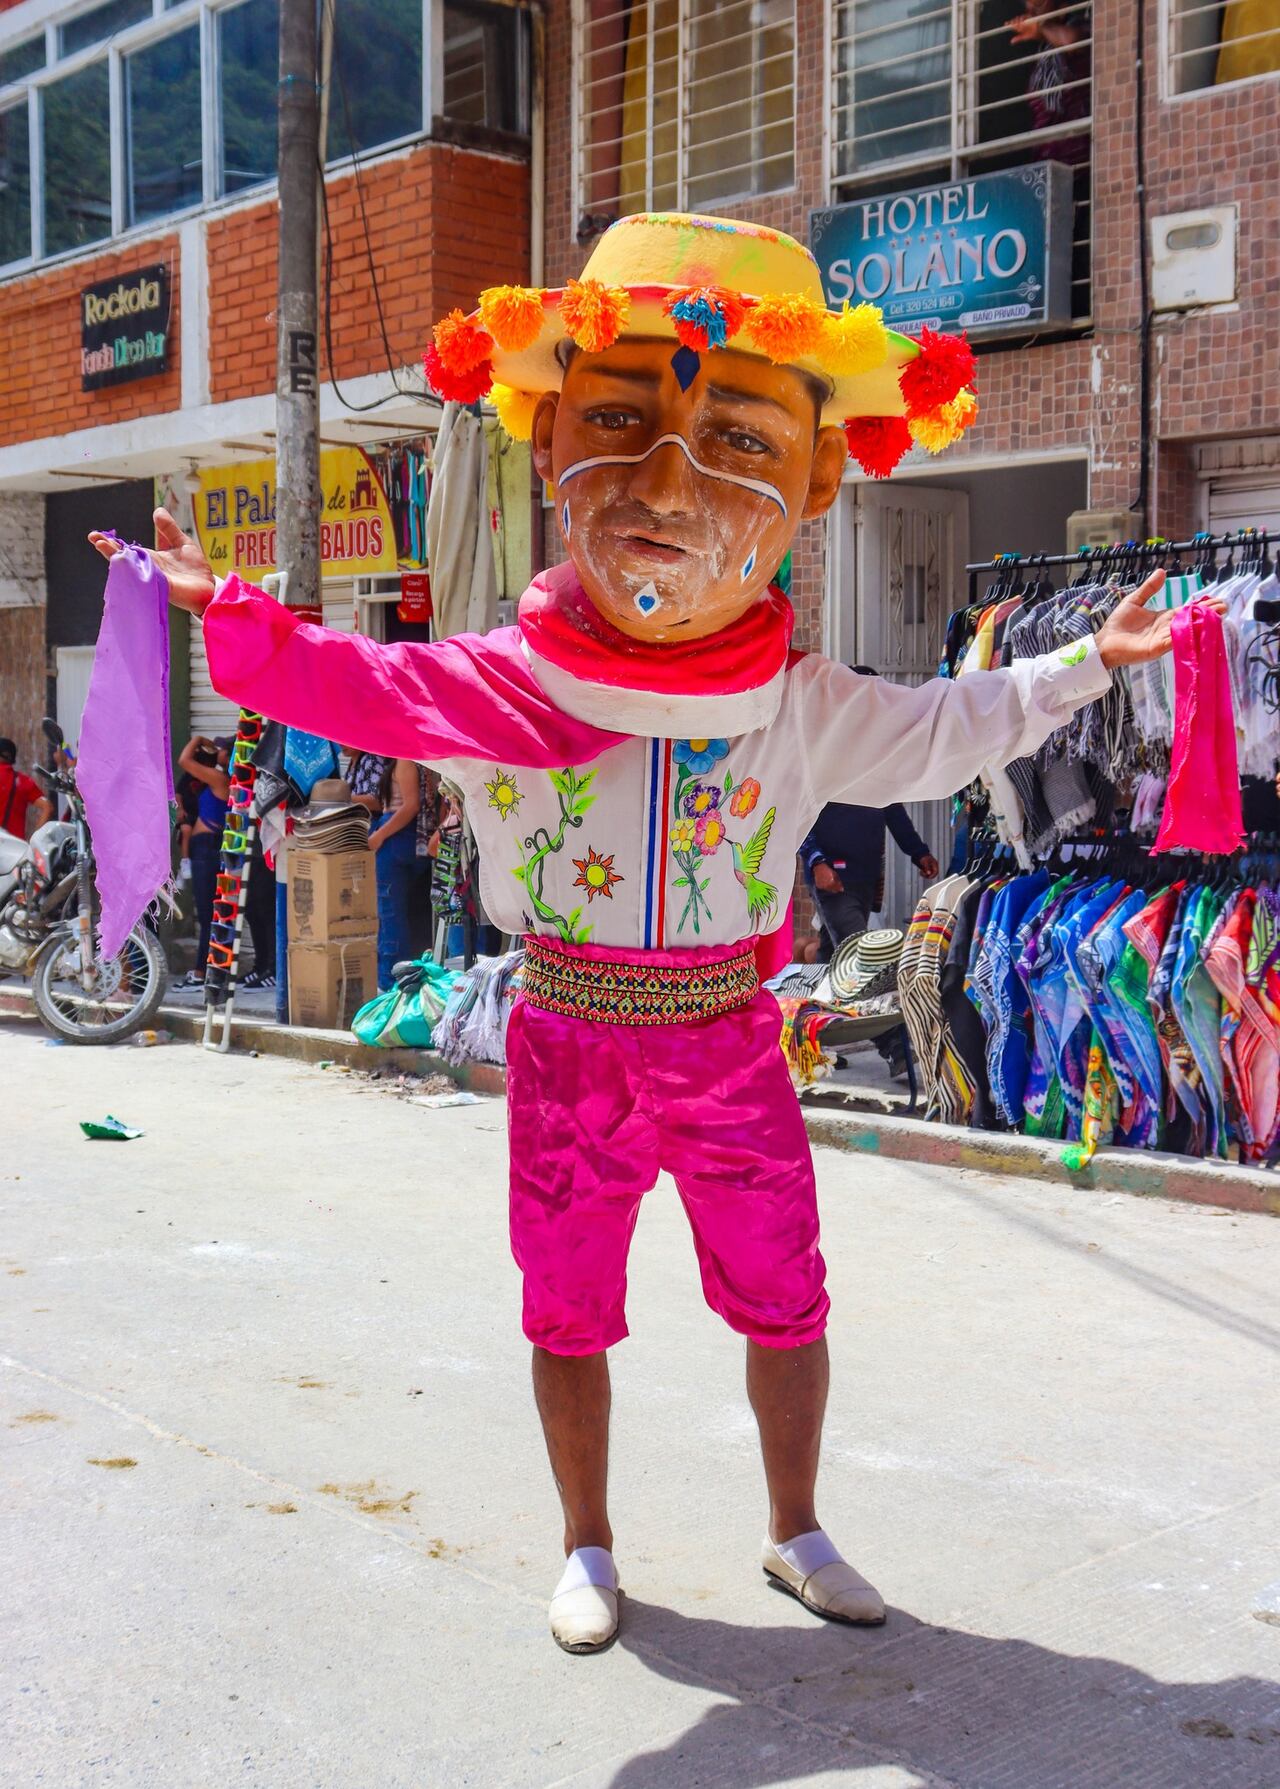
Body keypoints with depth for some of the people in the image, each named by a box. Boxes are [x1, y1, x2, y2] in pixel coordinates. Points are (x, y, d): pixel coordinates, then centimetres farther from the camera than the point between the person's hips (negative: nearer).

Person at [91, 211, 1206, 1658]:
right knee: (569, 1317, 10)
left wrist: (1083, 663, 12)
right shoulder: (497, 683, -10)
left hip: (732, 1050, 1)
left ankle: (794, 1531, 32)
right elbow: (342, 682, -1)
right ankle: (587, 1547, 31)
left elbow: (948, 729, 11)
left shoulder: (808, 709, -4)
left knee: (784, 1307, 9)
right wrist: (223, 610, -11)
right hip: (571, 1051, -1)